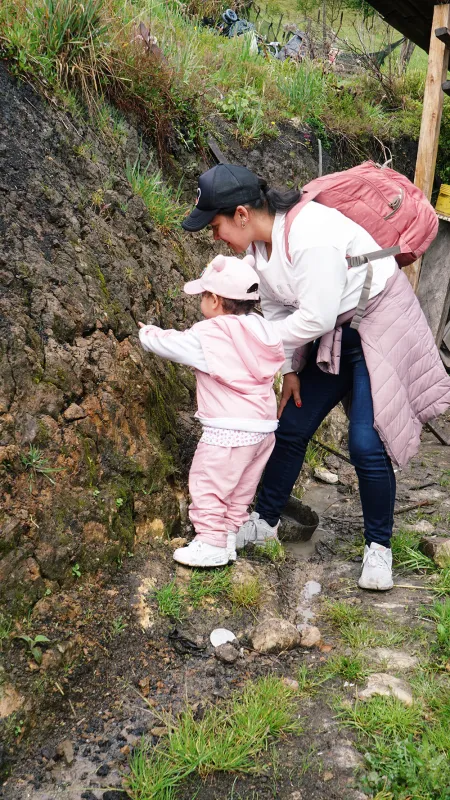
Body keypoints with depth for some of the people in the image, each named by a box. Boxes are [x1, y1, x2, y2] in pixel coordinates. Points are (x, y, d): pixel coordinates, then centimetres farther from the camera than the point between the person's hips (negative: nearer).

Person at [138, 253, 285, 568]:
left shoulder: (209, 335, -14)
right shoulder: (262, 332, 7)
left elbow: (173, 344, -5)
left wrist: (148, 333, 18)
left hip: (228, 431, -8)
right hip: (264, 427, 8)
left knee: (208, 483, 4)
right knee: (242, 488, 18)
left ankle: (211, 543, 9)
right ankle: (230, 535, 27)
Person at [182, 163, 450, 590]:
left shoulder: (311, 234, -31)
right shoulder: (260, 241, -4)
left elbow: (315, 318, -30)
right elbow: (276, 309, 4)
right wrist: (289, 369, 0)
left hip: (380, 328, -8)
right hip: (332, 335, 8)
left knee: (366, 444, -12)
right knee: (291, 429, 9)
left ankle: (379, 546, 10)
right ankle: (265, 521, 27)